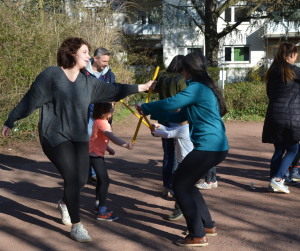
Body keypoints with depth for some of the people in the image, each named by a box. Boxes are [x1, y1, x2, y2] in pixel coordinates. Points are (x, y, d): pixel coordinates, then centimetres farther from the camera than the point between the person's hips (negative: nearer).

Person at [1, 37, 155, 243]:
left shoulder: (88, 82, 8)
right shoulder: (51, 75, -8)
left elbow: (113, 90, 13)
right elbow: (31, 100, -6)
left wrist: (142, 87, 14)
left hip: (79, 137, 6)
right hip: (55, 135, -6)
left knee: (82, 179, 5)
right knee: (72, 178, -12)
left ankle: (64, 203, 40)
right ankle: (76, 226, 3)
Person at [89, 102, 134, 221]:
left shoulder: (99, 121, 8)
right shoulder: (102, 123, -24)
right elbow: (112, 137, -40)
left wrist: (108, 149, 11)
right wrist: (126, 145, -51)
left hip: (96, 153, 11)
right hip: (95, 154, -11)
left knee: (101, 179, 20)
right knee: (104, 180, -11)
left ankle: (98, 206, 31)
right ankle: (102, 213, -8)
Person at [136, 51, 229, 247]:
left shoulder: (197, 88, -13)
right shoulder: (205, 87, 18)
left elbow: (170, 104, -20)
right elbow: (180, 116, 20)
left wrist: (145, 108, -3)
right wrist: (152, 114, 20)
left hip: (208, 147, -10)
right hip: (217, 146, 10)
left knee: (180, 186, -1)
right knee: (186, 184, 21)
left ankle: (198, 236, 3)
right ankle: (208, 225, 28)